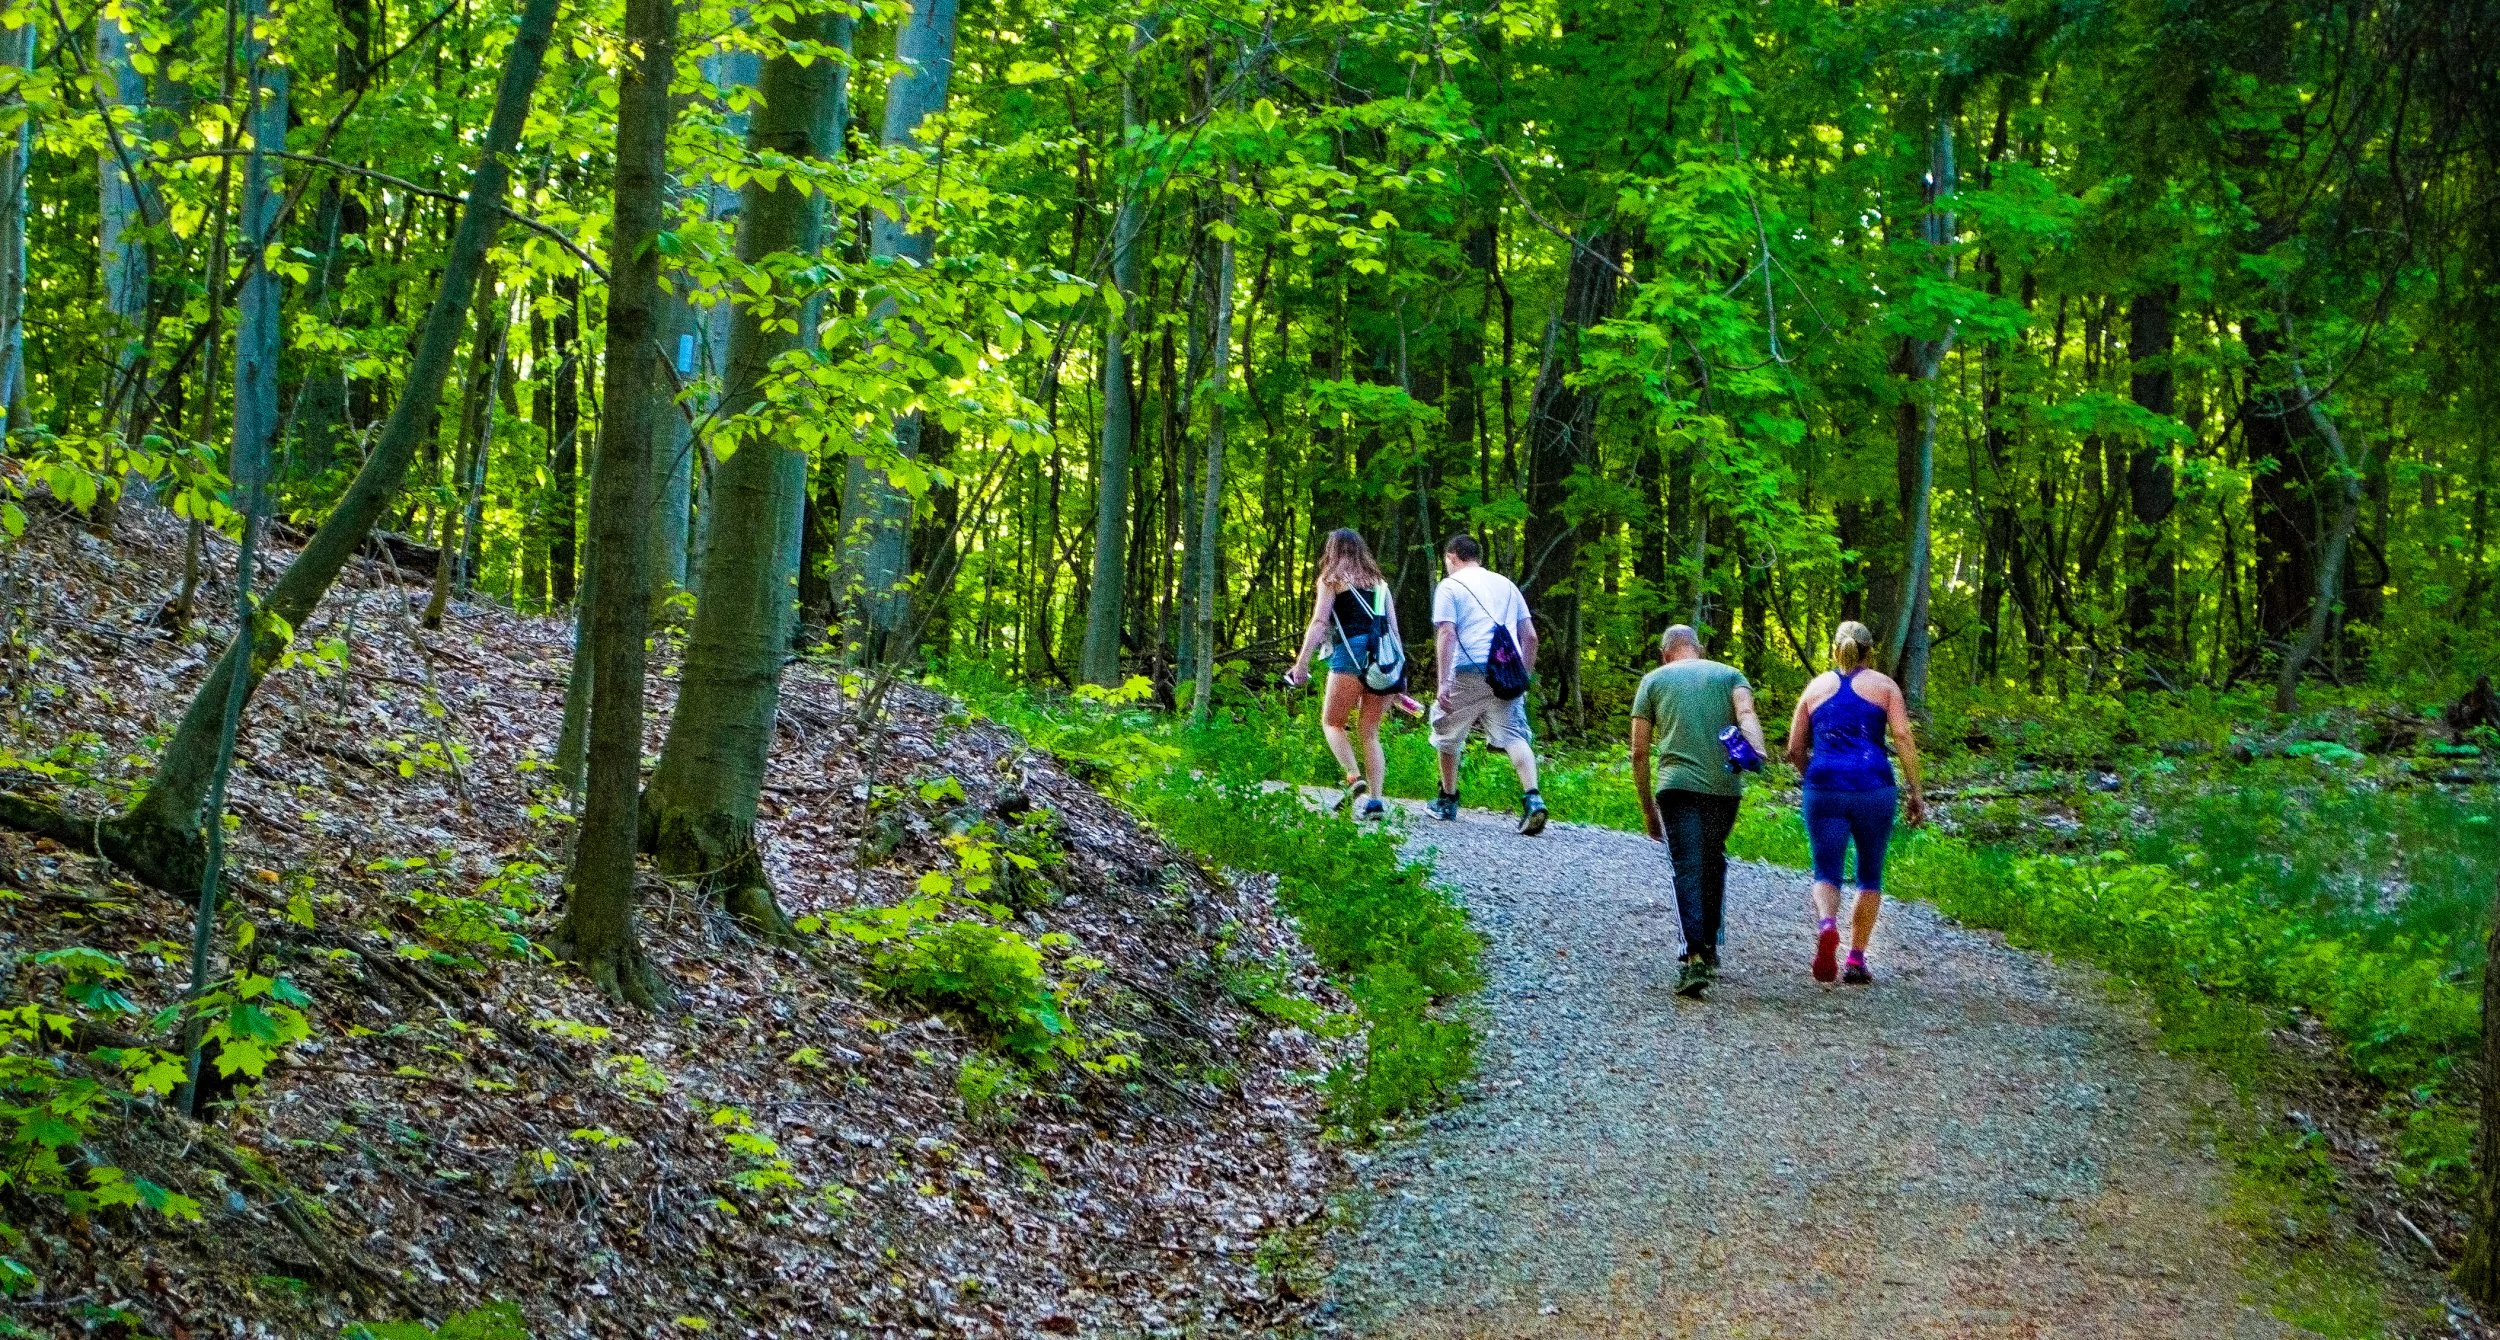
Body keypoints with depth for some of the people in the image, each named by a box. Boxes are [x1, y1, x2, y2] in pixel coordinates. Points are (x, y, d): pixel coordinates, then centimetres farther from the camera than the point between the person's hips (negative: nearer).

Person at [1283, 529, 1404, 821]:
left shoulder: (1332, 579, 8)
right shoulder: (1378, 582, 21)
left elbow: (1319, 622, -2)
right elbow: (1393, 629, 18)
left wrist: (1301, 663, -3)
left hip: (1351, 653, -5)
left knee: (1332, 722, 7)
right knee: (1369, 731, 9)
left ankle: (1354, 779, -15)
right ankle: (1375, 799, -1)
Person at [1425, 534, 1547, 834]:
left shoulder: (1450, 586, 7)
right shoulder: (1506, 585, 22)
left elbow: (1446, 633, -7)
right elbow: (1530, 636, 18)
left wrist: (1444, 682, -13)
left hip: (1469, 672, -4)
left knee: (1448, 734, 16)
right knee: (1513, 736, -4)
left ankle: (1447, 801, 27)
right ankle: (1532, 797, -26)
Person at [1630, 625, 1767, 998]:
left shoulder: (1654, 680, 16)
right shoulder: (1729, 674, 19)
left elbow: (1639, 752, 10)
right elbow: (1746, 715, -5)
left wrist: (1647, 809, 16)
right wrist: (1755, 752, -22)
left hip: (1678, 784, -2)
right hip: (1725, 785, 2)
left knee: (1687, 870, -5)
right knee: (1713, 864, 22)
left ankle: (1694, 957, -21)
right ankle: (1709, 949, 28)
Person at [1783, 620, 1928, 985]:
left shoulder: (1816, 687, 13)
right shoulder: (1883, 685, 8)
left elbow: (1794, 750, 12)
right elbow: (1903, 737, -4)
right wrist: (1916, 792, -2)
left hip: (1824, 788, 1)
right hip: (1874, 787, -1)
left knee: (1826, 874, 5)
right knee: (1870, 876, 14)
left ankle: (1826, 924, -28)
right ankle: (1856, 961, 10)